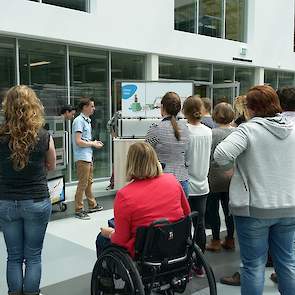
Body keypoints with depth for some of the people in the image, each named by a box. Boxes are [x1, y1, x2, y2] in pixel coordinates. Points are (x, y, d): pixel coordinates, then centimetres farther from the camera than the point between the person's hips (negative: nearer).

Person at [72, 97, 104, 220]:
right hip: (82, 157, -10)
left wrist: (94, 143, 7)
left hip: (88, 156, 10)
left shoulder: (87, 120, 15)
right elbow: (78, 141, -21)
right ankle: (78, 210, 4)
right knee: (82, 184, -4)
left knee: (89, 182, 18)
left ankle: (92, 205, 30)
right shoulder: (79, 121, -15)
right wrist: (93, 144, -11)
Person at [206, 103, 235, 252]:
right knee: (229, 209, 14)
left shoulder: (212, 133, -14)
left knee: (213, 210, 8)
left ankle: (215, 241, 15)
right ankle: (230, 240, 24)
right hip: (232, 177, 5)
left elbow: (208, 157, -13)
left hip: (216, 177, -5)